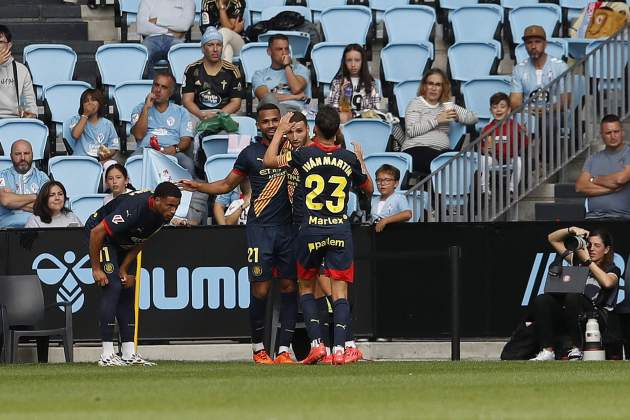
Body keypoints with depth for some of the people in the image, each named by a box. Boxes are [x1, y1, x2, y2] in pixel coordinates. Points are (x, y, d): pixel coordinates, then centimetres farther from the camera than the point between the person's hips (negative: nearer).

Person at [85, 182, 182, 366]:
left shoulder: (163, 215, -12)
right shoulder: (134, 209, -37)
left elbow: (140, 241, 2)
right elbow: (97, 232, -32)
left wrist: (124, 270, -4)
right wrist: (96, 268, -26)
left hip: (123, 242, 8)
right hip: (100, 233, -8)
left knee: (128, 289, 4)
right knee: (113, 286, -18)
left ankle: (129, 354, 4)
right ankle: (107, 355, -19)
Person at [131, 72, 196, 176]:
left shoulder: (181, 112, 21)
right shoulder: (140, 109, 21)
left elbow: (186, 140, 8)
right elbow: (138, 135, 4)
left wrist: (175, 148, -15)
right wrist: (146, 108, 1)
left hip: (172, 151, 0)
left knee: (187, 164, -36)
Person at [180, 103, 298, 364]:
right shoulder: (250, 153, 5)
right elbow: (227, 185, 15)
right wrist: (198, 186, 2)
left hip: (289, 227, 2)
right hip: (260, 228, -2)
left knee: (289, 286, -1)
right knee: (260, 289, -7)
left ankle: (284, 350, 2)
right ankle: (258, 348, 6)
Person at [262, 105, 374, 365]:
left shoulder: (304, 155, -5)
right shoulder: (349, 159, 1)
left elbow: (268, 161, 11)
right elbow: (369, 189, 19)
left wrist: (280, 132, 22)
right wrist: (360, 160, 32)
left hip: (311, 231, -1)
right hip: (340, 231, 1)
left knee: (306, 287, 14)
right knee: (339, 290, 0)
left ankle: (316, 343, 0)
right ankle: (339, 348, -14)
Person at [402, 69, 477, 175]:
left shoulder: (447, 106, 25)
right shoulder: (416, 104, 10)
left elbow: (473, 119, 21)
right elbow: (411, 130, -7)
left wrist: (457, 116, 0)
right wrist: (436, 120, -8)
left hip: (442, 151, 5)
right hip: (416, 150, -5)